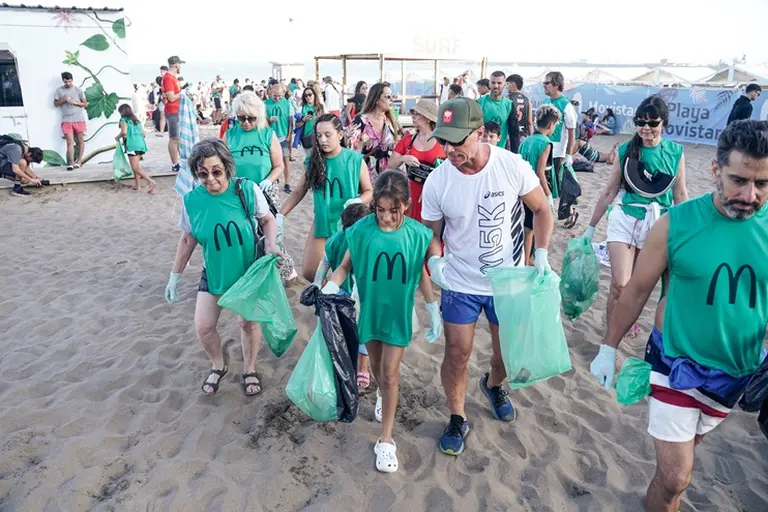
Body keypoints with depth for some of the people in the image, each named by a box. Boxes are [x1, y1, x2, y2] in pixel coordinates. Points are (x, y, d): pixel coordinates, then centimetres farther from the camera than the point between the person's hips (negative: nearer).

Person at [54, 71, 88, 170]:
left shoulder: (78, 90, 3)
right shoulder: (59, 90, 6)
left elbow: (85, 104, 4)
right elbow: (55, 104, 10)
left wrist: (74, 102, -11)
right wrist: (62, 100, -9)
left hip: (79, 119, 0)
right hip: (66, 120, 0)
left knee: (80, 141, 4)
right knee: (70, 142, -6)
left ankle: (79, 161, 14)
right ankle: (71, 163, -8)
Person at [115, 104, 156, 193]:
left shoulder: (124, 120, 2)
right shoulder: (137, 120, 21)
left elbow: (124, 132, -13)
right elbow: (143, 133, 16)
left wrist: (118, 137, 6)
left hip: (132, 146, -7)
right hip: (141, 145, 7)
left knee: (136, 168, -9)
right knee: (136, 167, 17)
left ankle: (151, 182, -27)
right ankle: (138, 186, 17)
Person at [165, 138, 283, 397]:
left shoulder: (247, 189, -21)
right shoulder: (192, 200, -14)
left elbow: (268, 220, -6)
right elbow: (188, 239, -1)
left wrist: (271, 246, -26)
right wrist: (175, 275, 5)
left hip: (248, 271, -2)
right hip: (213, 273, 2)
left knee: (249, 323, 10)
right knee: (203, 327, 3)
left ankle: (249, 370, 37)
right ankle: (218, 366, 34)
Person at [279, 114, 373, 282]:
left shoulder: (355, 159, -9)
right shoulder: (313, 160, -1)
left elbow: (369, 191, -1)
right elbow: (298, 192, 7)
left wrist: (358, 201, -22)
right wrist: (280, 215, 0)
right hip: (322, 224, 3)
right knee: (309, 273, 3)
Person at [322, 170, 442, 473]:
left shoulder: (417, 234, -13)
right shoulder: (361, 230, -15)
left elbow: (422, 274, -1)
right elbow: (345, 266, -6)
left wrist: (434, 311, 2)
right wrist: (327, 292, -21)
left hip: (398, 312, -1)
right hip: (368, 309, 1)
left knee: (390, 373, 1)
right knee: (376, 363, 20)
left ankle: (386, 440, 15)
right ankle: (382, 393, 54)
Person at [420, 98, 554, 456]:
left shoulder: (513, 166, -18)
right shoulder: (437, 181, -15)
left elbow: (542, 211, -4)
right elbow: (432, 232, -4)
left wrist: (541, 254, -16)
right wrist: (434, 259, -24)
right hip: (460, 283, 0)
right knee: (457, 355, 5)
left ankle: (494, 385, 53)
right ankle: (457, 419, 31)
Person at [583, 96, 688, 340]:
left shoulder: (676, 153, -2)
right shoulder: (625, 150, -5)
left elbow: (680, 195, 5)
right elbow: (609, 192, 0)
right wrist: (590, 228, 3)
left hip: (658, 224, 2)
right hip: (625, 220, -2)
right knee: (619, 285, -10)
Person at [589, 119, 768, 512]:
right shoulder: (677, 223, -16)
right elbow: (637, 290, -7)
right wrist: (608, 348, -2)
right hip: (677, 364, -3)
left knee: (682, 452, 24)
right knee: (676, 476, 0)